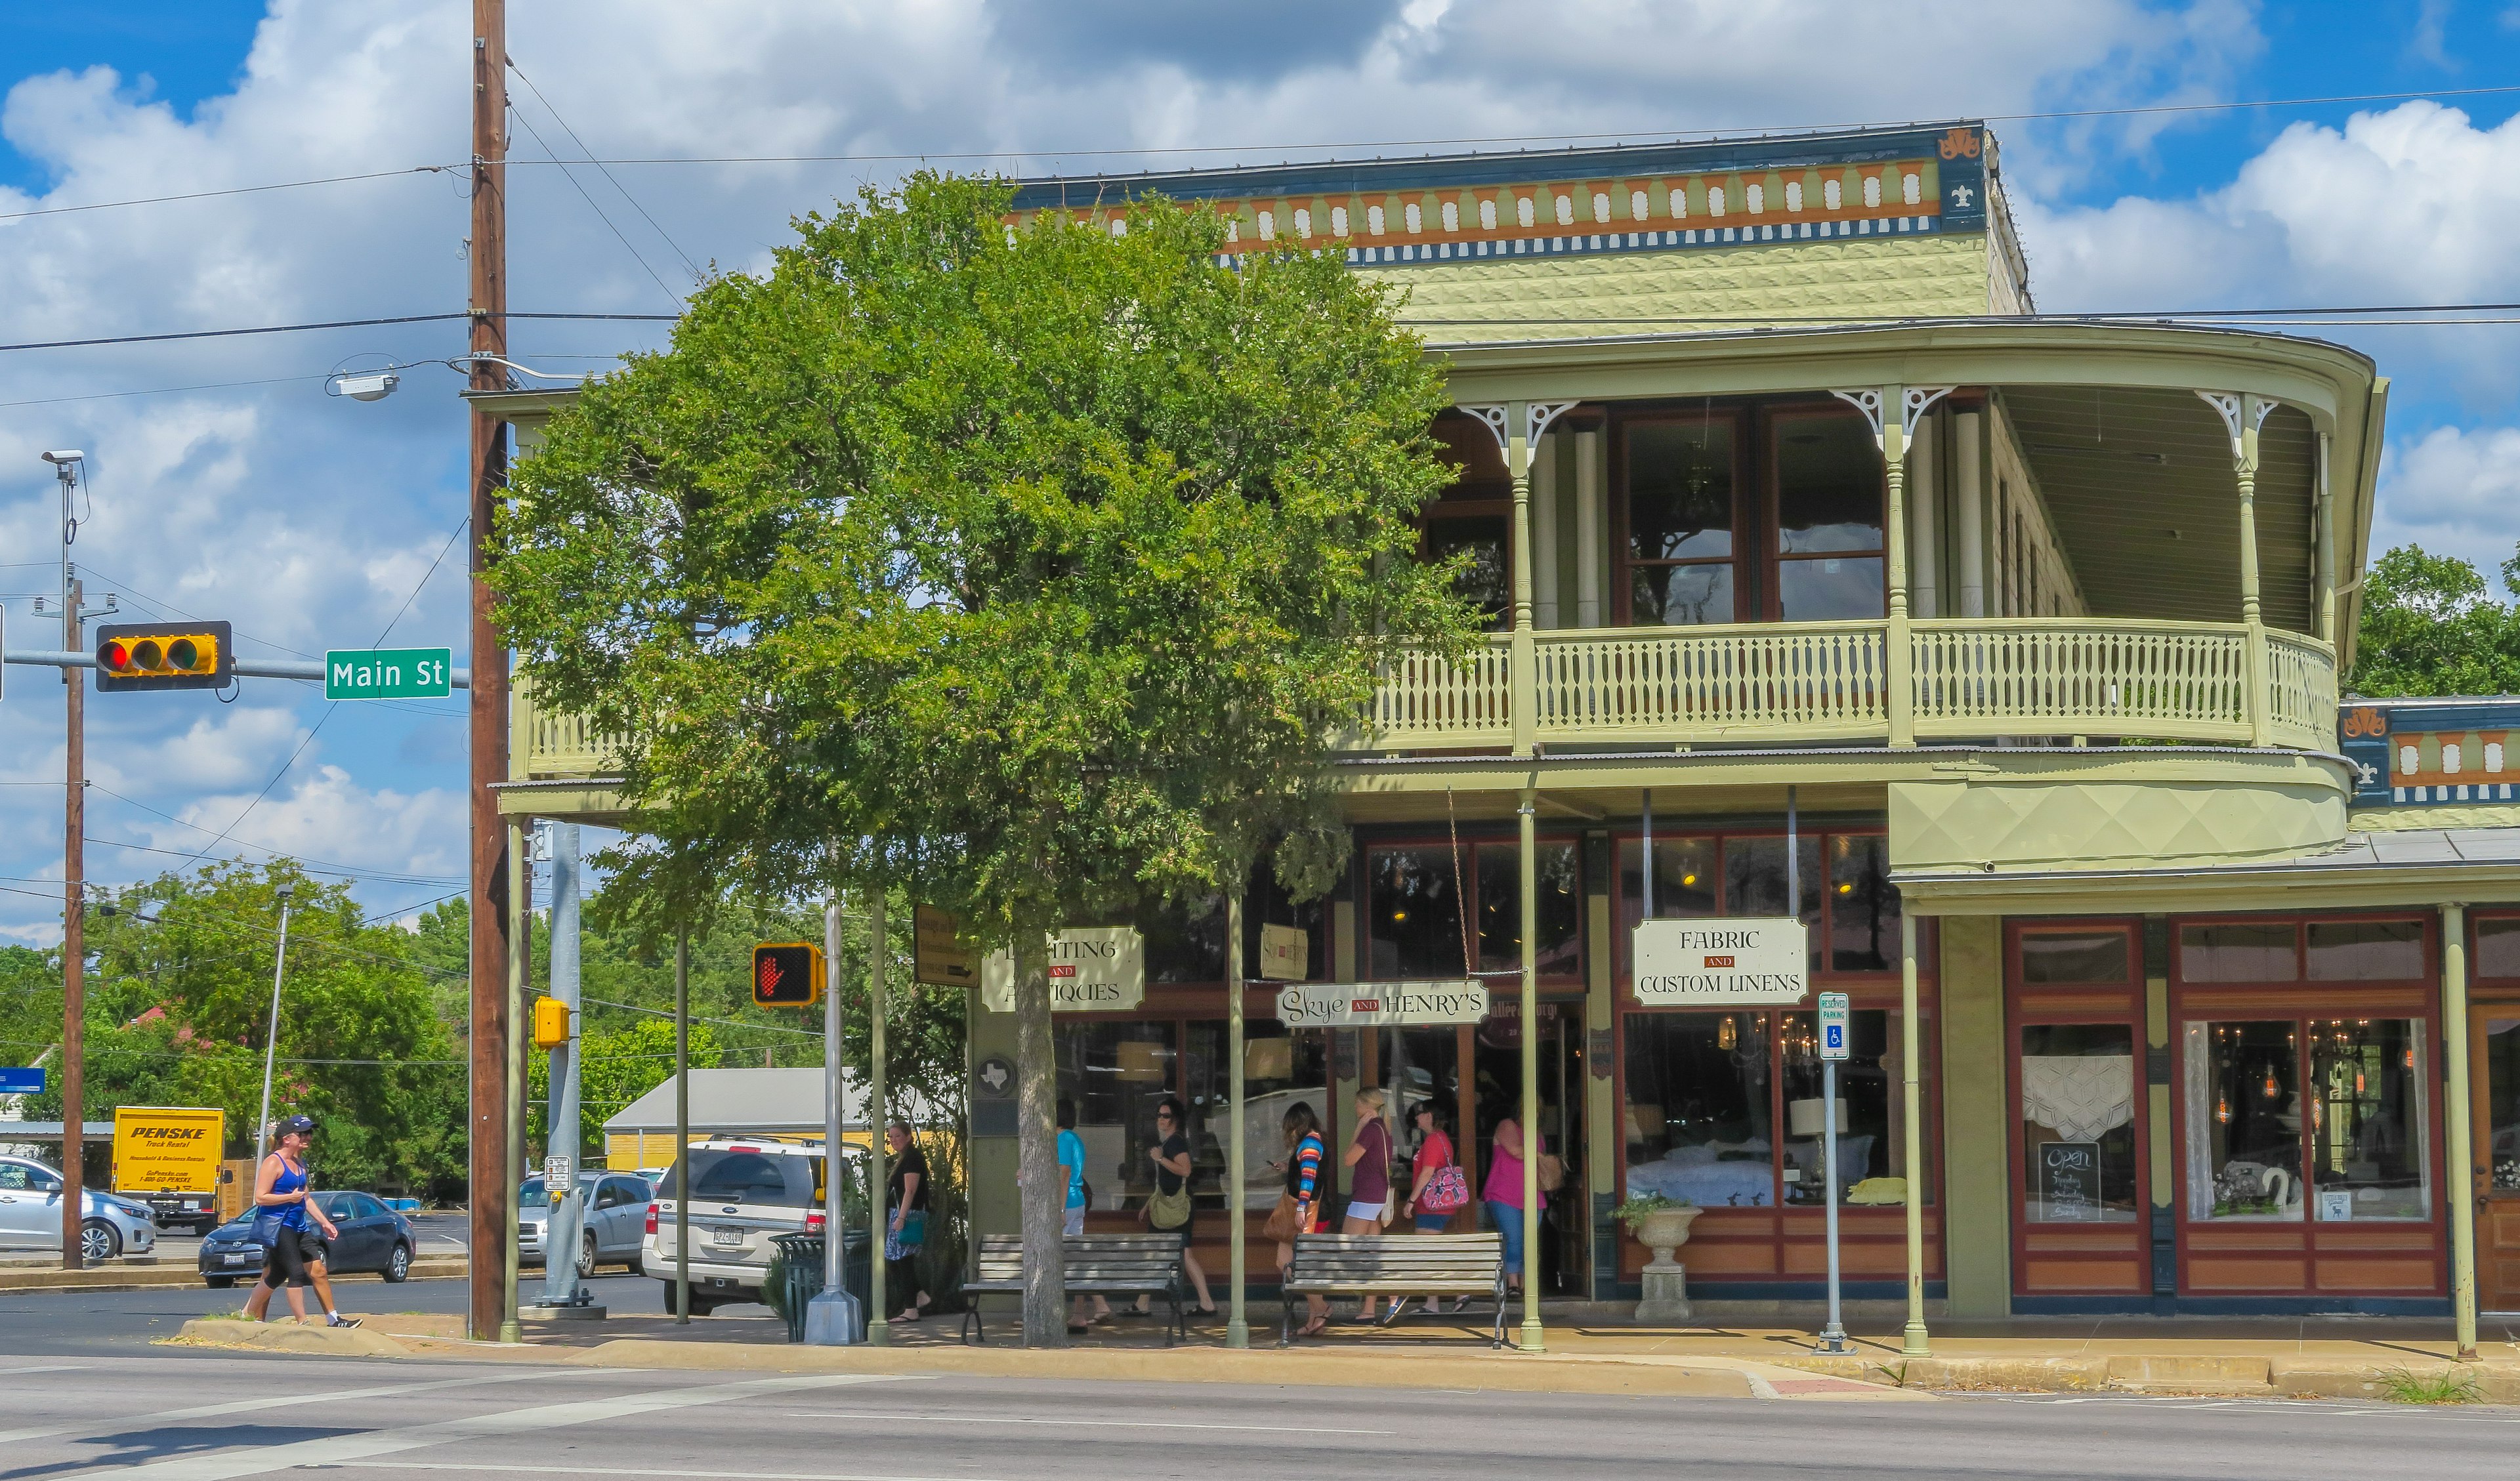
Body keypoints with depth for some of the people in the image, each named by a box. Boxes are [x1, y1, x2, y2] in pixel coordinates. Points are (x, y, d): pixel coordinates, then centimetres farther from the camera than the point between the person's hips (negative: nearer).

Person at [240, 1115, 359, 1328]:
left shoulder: (299, 1164, 15)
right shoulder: (273, 1163, -11)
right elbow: (260, 1198, -16)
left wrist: (324, 1223, 17)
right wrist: (290, 1197, -21)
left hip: (298, 1226, 9)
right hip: (277, 1226, -9)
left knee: (318, 1270, 3)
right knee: (297, 1273, -12)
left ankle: (333, 1319, 6)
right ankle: (302, 1324, -10)